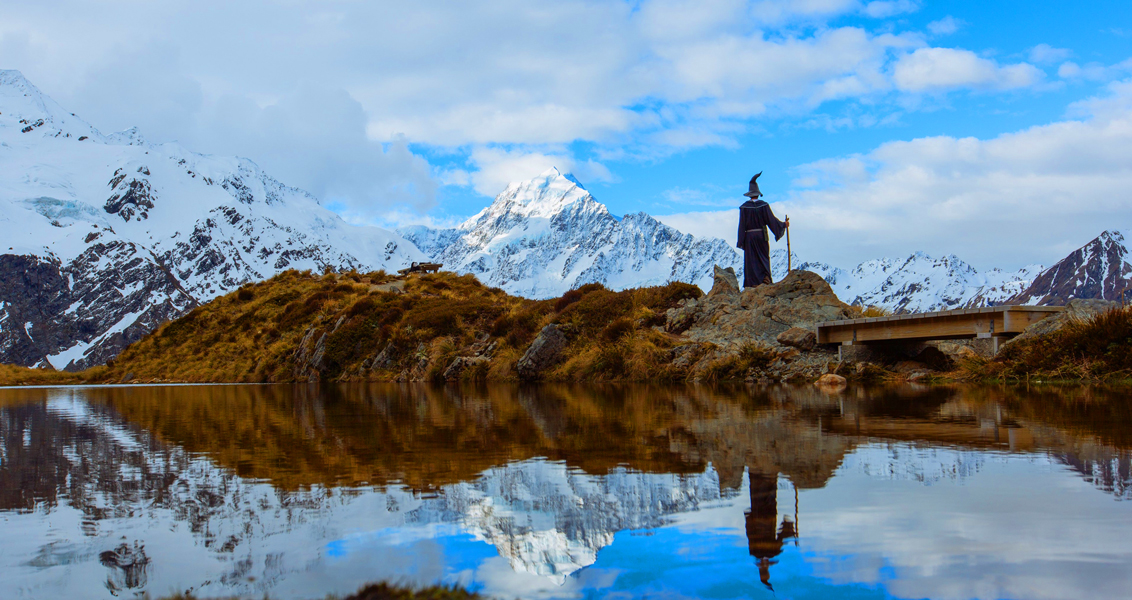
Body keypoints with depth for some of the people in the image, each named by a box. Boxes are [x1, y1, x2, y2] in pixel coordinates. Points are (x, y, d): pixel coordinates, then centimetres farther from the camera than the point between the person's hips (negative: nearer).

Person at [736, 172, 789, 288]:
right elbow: (771, 219, -3)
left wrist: (741, 241, -2)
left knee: (750, 259, 3)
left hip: (749, 236, -1)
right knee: (764, 257, 13)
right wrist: (783, 224, 13)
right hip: (762, 235, 1)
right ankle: (765, 277, 0)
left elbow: (742, 225, -5)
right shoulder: (764, 205, -5)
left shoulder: (744, 207, -5)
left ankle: (752, 282, -1)